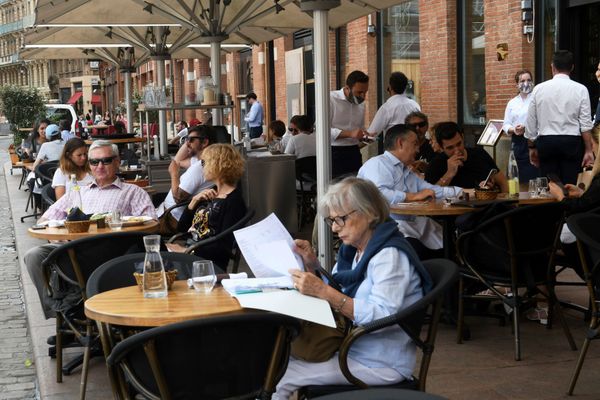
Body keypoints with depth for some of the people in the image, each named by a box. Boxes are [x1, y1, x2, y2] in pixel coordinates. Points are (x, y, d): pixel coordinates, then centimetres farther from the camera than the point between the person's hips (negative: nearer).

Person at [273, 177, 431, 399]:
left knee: (278, 378, -13)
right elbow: (333, 294, 18)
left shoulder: (390, 255, -19)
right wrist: (312, 265, 0)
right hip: (350, 346, 9)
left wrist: (323, 291, -32)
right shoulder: (353, 251, 8)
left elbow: (382, 318, -29)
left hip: (379, 364, -8)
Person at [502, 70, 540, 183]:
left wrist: (526, 128, -19)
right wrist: (513, 130, -7)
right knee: (521, 177, 5)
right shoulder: (512, 103, 14)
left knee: (534, 175, -10)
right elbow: (506, 124, 14)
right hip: (518, 143, 5)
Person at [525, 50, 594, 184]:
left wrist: (532, 147, 17)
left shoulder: (539, 89, 3)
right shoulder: (580, 89, -2)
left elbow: (530, 122, 7)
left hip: (546, 142, 1)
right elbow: (586, 124, -5)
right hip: (572, 143, -1)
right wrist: (588, 150, 1)